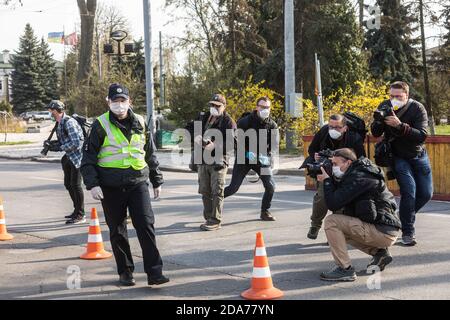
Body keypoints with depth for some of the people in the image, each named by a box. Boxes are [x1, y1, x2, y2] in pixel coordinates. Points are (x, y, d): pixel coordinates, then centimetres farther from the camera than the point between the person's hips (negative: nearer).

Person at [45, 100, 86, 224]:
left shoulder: (69, 122, -18)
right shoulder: (59, 123, 11)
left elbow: (76, 143, -25)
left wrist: (59, 148, -18)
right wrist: (50, 144, 0)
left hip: (78, 156, -10)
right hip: (69, 157, 10)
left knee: (75, 185, -7)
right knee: (68, 184, 15)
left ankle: (80, 215, 1)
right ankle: (77, 211, 28)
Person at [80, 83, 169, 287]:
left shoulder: (140, 123, 9)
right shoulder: (101, 125, -1)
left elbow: (150, 154, 18)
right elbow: (89, 157, -1)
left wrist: (157, 181, 19)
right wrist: (92, 184, -10)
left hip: (138, 182, 1)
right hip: (111, 187, -1)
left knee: (146, 225, -9)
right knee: (117, 231, 8)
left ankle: (154, 273, -6)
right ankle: (125, 271, 21)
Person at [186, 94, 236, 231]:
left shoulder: (228, 122, -5)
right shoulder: (203, 118, 14)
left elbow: (231, 142, -14)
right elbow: (189, 128, 15)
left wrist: (215, 145, -25)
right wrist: (196, 137, -6)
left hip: (219, 161, -6)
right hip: (203, 160, 6)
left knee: (217, 191, -6)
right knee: (205, 191, 11)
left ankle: (215, 221, -3)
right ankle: (208, 218, 20)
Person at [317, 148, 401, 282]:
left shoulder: (358, 178, -16)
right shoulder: (355, 174, 15)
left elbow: (333, 204, -21)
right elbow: (339, 197, 19)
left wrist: (326, 180, -6)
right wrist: (330, 180, 4)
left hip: (384, 232, -10)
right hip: (385, 231, 10)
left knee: (331, 222, -14)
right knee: (341, 229, 27)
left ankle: (345, 269, -11)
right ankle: (379, 252, 16)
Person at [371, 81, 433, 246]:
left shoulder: (417, 108, -19)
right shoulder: (385, 106, -11)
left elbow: (422, 136, -30)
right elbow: (375, 133, -8)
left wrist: (400, 125, -42)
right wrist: (379, 121, -30)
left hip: (418, 155, 1)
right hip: (398, 157, -1)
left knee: (426, 193, 3)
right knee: (409, 189, -18)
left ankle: (405, 216, 30)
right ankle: (407, 232, -9)